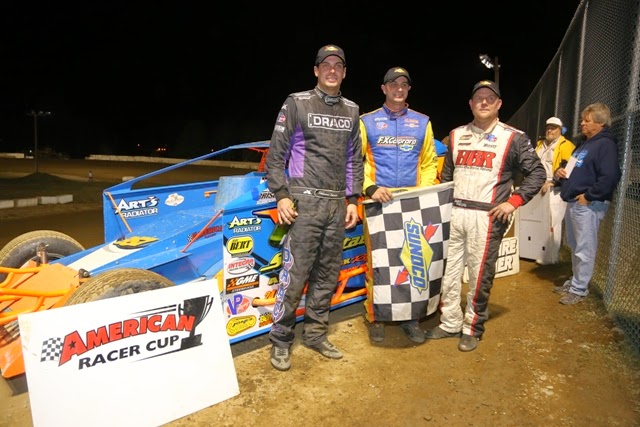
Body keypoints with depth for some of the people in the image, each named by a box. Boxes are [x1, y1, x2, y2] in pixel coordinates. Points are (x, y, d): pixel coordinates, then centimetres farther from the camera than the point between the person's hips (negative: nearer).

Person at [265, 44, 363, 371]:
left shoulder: (351, 110, 15)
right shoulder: (297, 103, 1)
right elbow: (276, 153, -1)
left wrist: (353, 199, 10)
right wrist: (281, 195, -8)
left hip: (337, 204, 5)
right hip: (304, 201, -5)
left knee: (327, 275, 9)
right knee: (295, 274, -6)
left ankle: (315, 334, 24)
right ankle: (280, 340, 11)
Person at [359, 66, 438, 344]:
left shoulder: (422, 123, 14)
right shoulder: (367, 121, 7)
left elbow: (429, 162, 14)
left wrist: (424, 190, -2)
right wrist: (369, 188, -13)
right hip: (378, 203, -2)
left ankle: (411, 318, 18)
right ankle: (375, 318, 14)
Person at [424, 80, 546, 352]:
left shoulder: (513, 138, 2)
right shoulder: (456, 135, 14)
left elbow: (537, 173, 3)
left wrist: (513, 201, -7)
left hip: (487, 217, -4)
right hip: (454, 213, 4)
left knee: (480, 275, 1)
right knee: (448, 271, 7)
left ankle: (473, 329, 18)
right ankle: (450, 323, 23)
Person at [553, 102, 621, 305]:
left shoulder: (605, 144, -13)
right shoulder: (585, 143, 17)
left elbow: (610, 177, -25)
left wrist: (588, 196, -20)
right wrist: (560, 171, 7)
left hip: (588, 205, -10)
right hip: (573, 203, 10)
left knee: (584, 249, -1)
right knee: (575, 247, 18)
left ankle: (579, 289, 7)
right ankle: (575, 281, 30)